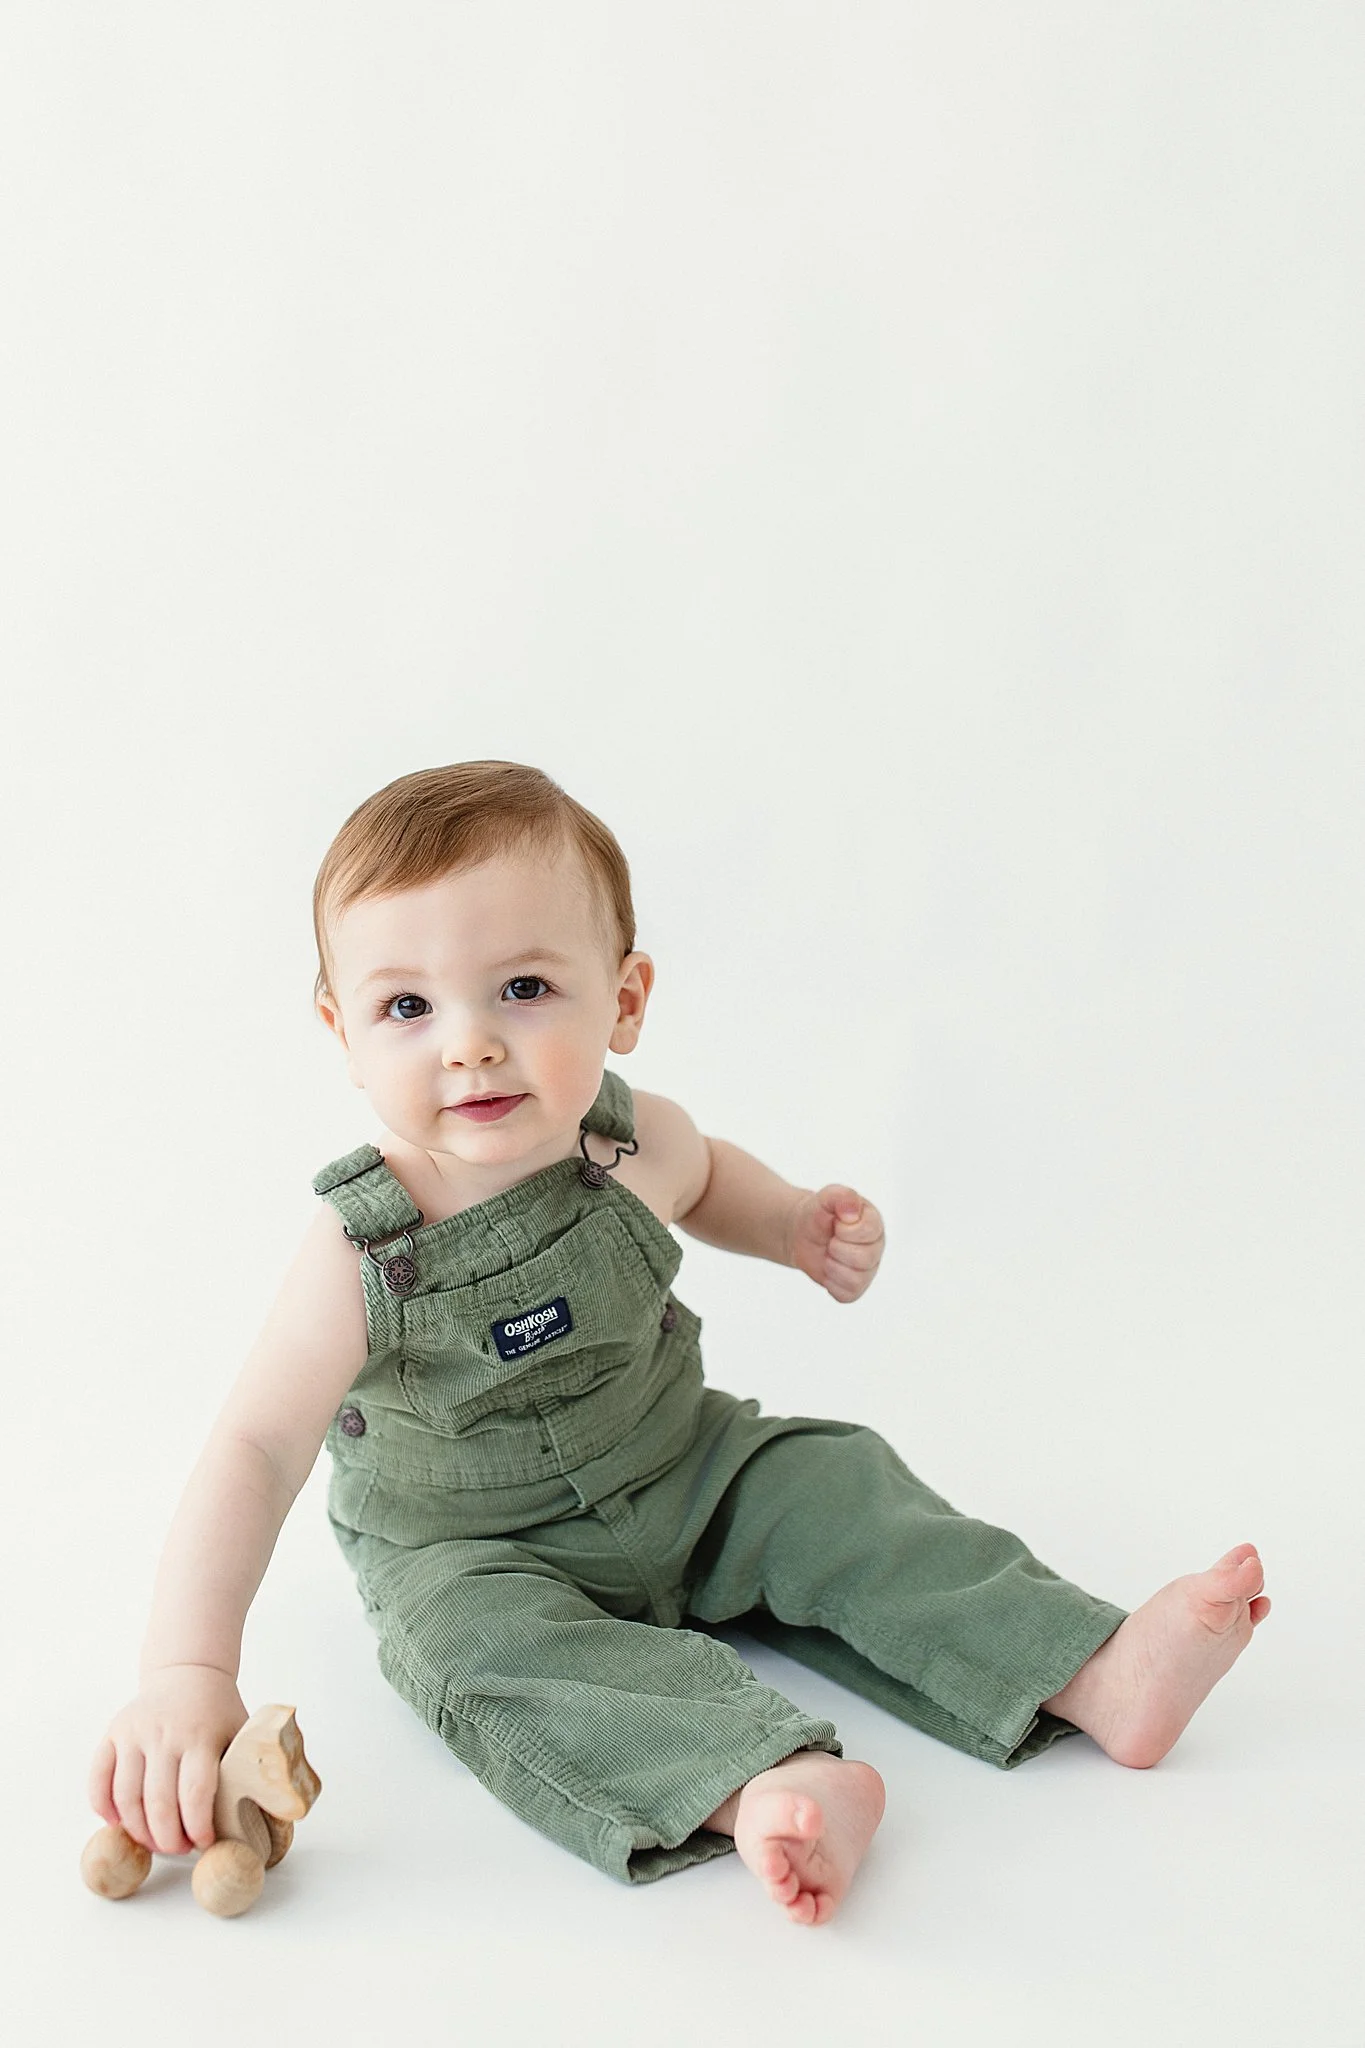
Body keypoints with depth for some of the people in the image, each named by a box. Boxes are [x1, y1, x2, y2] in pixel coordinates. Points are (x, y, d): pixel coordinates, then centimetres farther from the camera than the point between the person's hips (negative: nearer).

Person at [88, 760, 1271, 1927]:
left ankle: (1099, 1678, -9)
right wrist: (186, 1676, -39)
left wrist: (801, 1227, -4)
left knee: (830, 1485, -10)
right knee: (478, 1640, -32)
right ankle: (765, 1784, -51)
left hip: (683, 1479, 4)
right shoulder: (366, 1250, -27)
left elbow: (704, 1176, 14)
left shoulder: (634, 1143, -13)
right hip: (473, 1548, -4)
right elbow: (256, 1451, -31)